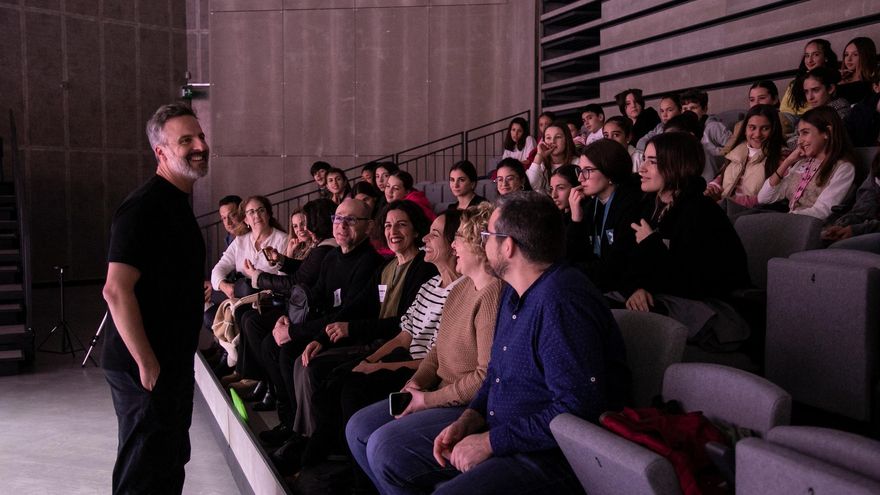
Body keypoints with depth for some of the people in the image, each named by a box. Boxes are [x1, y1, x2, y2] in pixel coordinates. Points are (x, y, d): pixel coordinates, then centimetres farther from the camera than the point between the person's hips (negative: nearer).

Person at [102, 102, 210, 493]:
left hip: (172, 363, 10)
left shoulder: (178, 203, 13)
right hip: (147, 368, -10)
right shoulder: (143, 207, -18)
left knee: (171, 463, 19)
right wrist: (147, 364, -24)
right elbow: (116, 290, -25)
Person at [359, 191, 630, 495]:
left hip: (550, 455, -10)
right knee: (384, 447, 9)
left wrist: (491, 441, -21)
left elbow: (577, 409, -30)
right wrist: (467, 421, -1)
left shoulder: (562, 301, -24)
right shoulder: (513, 292, 11)